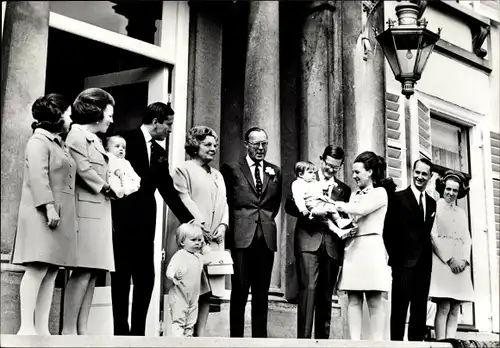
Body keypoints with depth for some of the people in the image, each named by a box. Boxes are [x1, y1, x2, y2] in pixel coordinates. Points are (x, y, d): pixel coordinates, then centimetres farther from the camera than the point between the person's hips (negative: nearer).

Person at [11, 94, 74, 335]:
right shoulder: (39, 141, -3)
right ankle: (26, 328, -14)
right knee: (37, 269, -13)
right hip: (43, 214, -9)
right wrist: (48, 206, -23)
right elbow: (38, 176, -15)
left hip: (62, 215, 9)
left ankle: (42, 329, 2)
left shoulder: (59, 144, 24)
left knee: (51, 273, 3)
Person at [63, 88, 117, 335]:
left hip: (100, 210, 9)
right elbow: (82, 168, -15)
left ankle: (81, 329, 3)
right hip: (86, 209, -9)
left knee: (92, 271, 3)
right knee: (83, 271, -13)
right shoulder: (77, 134, -2)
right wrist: (106, 187, -6)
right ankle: (68, 330, -11)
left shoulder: (95, 139, 26)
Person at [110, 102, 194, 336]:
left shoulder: (160, 153, 16)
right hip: (121, 221, -6)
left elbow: (169, 192, 15)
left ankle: (138, 332, 13)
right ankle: (121, 332, 4)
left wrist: (190, 220, 9)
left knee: (146, 279, 5)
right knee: (122, 279, -1)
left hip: (144, 224, 6)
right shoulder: (125, 140, -3)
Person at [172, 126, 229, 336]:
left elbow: (223, 203, 18)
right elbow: (184, 200, -7)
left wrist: (223, 225, 0)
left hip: (215, 239, 6)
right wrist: (201, 224, -15)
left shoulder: (218, 175, 26)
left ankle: (200, 333, 3)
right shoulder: (184, 170, 5)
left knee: (208, 287, 1)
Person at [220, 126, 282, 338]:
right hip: (241, 236, -3)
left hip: (266, 237, 3)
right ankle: (236, 337, 3)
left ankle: (260, 337, 11)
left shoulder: (275, 171, 15)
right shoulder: (232, 169, 4)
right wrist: (234, 221, 1)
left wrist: (268, 218, 8)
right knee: (239, 291, -2)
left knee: (262, 293, 7)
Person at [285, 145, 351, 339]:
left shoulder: (344, 190, 17)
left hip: (332, 246, 3)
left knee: (326, 294, 6)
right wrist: (312, 212, -17)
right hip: (309, 242, -3)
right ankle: (304, 337, -13)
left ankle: (322, 338, 11)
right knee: (309, 288, -13)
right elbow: (290, 206, -3)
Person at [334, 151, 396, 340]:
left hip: (370, 247, -6)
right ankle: (354, 342, -3)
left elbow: (360, 210, -13)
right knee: (353, 300, -1)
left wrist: (334, 204, -7)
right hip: (352, 247, 6)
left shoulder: (380, 192, 1)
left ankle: (377, 342, -5)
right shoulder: (354, 195, 21)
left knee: (374, 301, -4)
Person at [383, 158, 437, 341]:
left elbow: (430, 233, 13)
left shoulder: (432, 203, 15)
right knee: (399, 308, -4)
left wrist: (428, 256, 2)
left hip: (424, 264, 5)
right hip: (404, 263, -5)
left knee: (420, 310, 7)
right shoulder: (398, 198, -1)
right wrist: (395, 257, -9)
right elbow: (388, 231, -5)